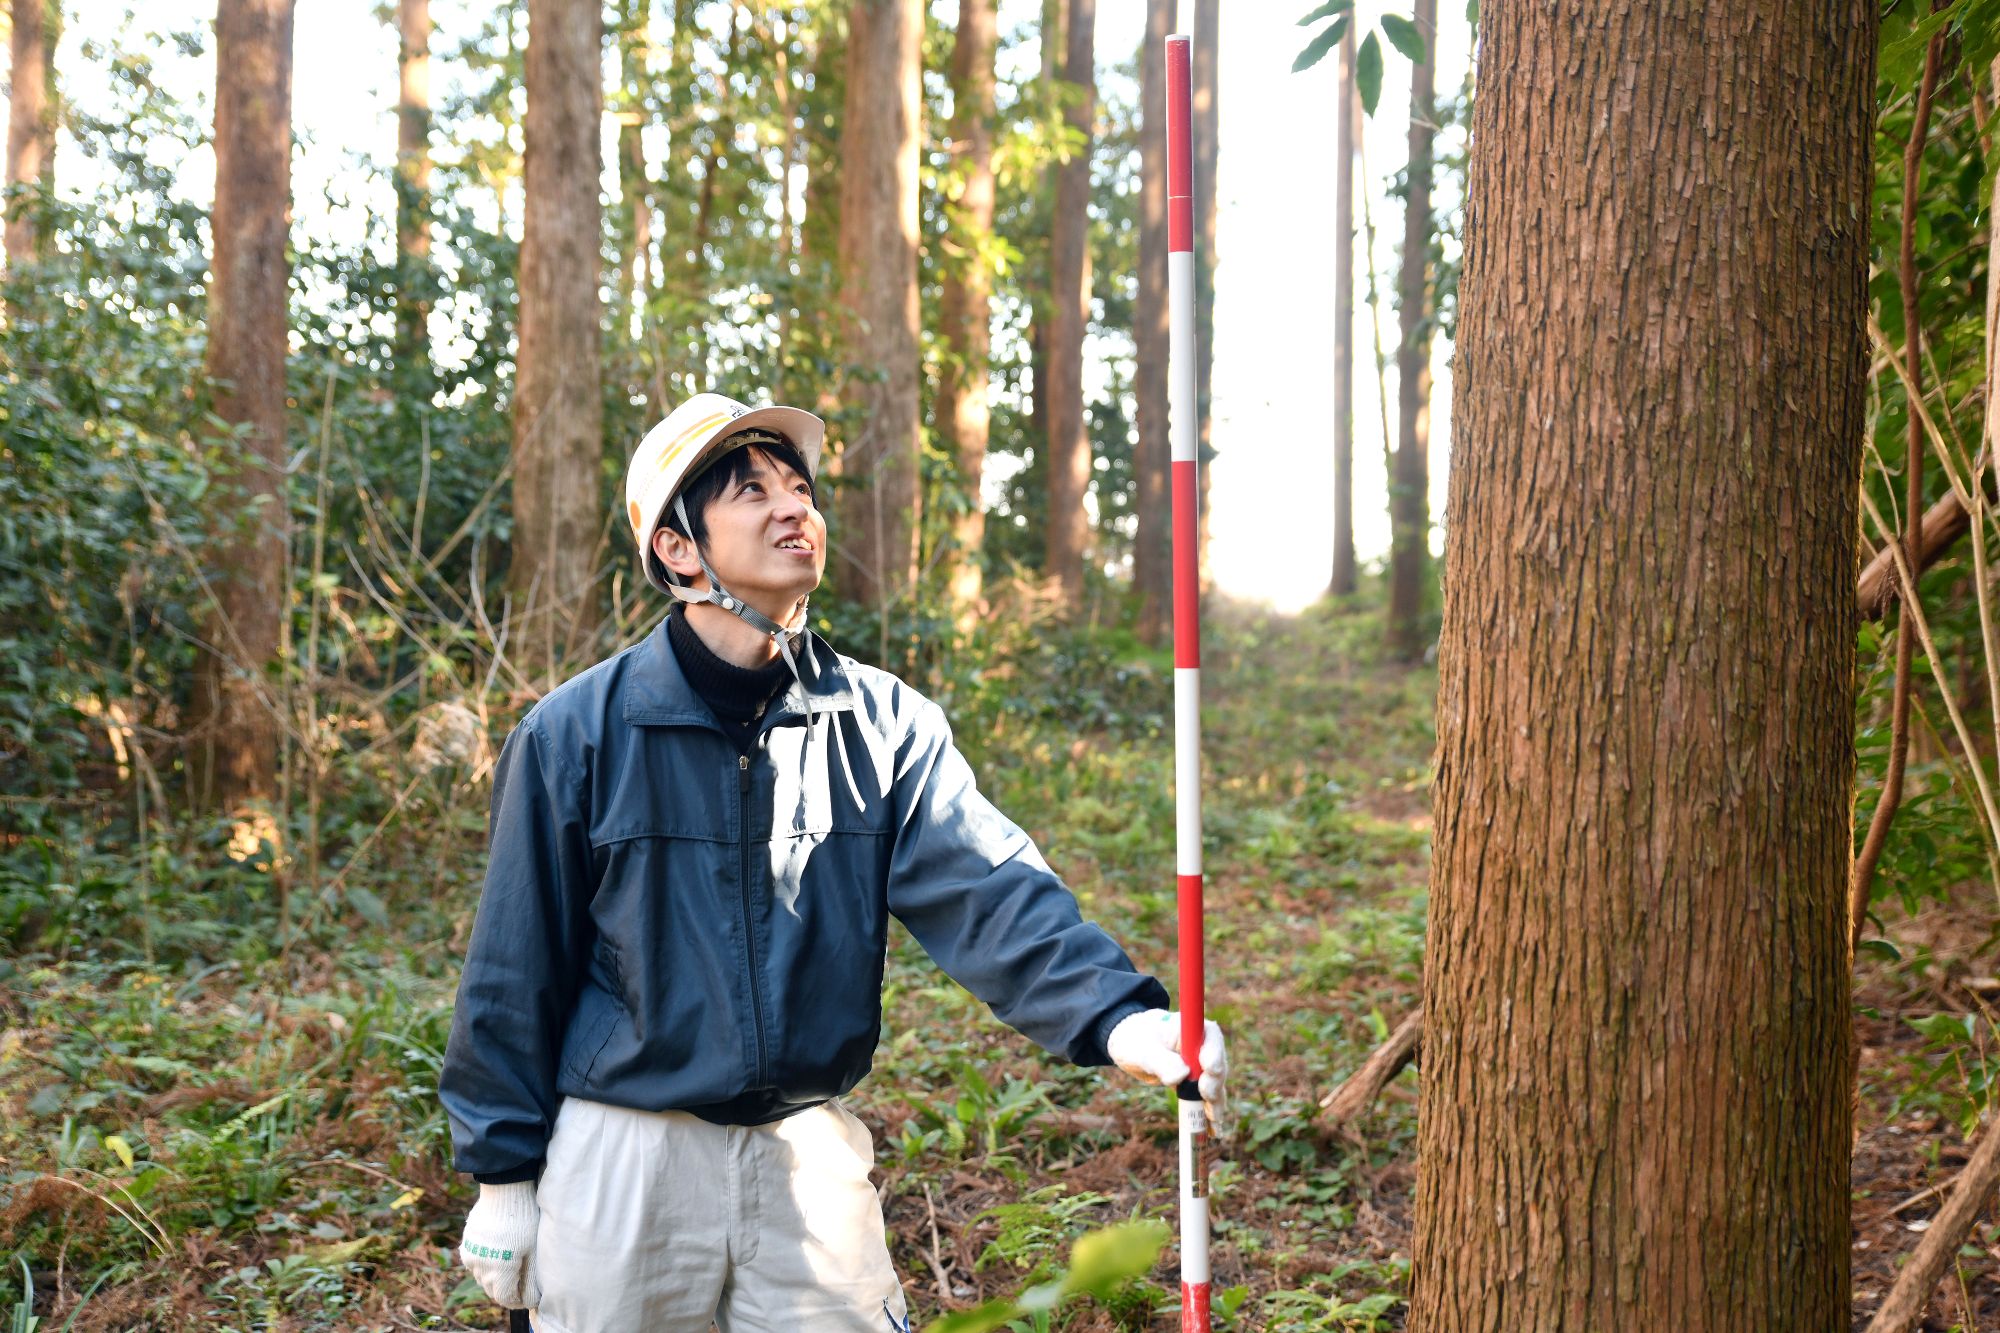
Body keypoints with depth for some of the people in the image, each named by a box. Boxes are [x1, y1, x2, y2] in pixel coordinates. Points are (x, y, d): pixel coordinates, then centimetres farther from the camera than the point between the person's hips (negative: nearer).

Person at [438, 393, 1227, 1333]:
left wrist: (1115, 1013, -32)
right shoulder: (577, 733, -8)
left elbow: (986, 890, -15)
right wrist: (501, 1174, 0)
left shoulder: (883, 726, -2)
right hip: (624, 1156, -2)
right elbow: (515, 971, -2)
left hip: (810, 1151, 2)